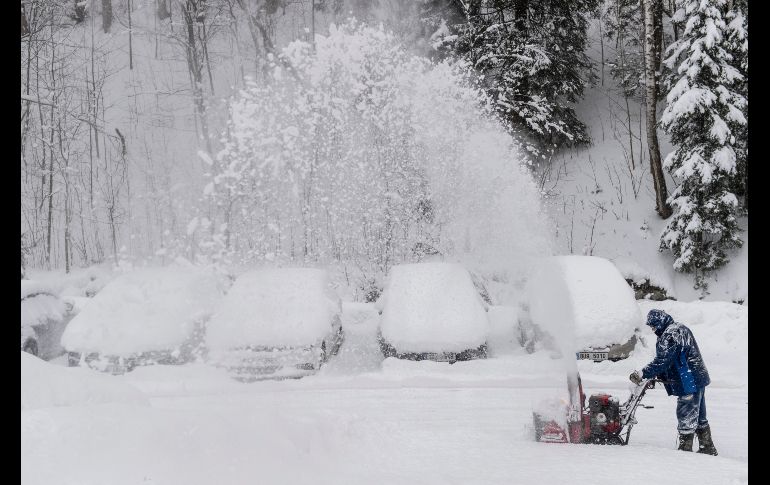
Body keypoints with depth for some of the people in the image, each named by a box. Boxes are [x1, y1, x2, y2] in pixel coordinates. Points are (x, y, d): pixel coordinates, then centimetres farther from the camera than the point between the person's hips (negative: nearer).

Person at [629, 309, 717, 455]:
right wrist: (659, 376, 11)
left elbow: (661, 362, -26)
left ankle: (685, 449, 2)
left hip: (689, 384, -11)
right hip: (699, 379, 11)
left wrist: (643, 374, -24)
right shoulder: (680, 328, 14)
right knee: (700, 418, 19)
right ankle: (708, 448, 27)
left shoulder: (669, 336, -20)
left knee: (686, 418, -3)